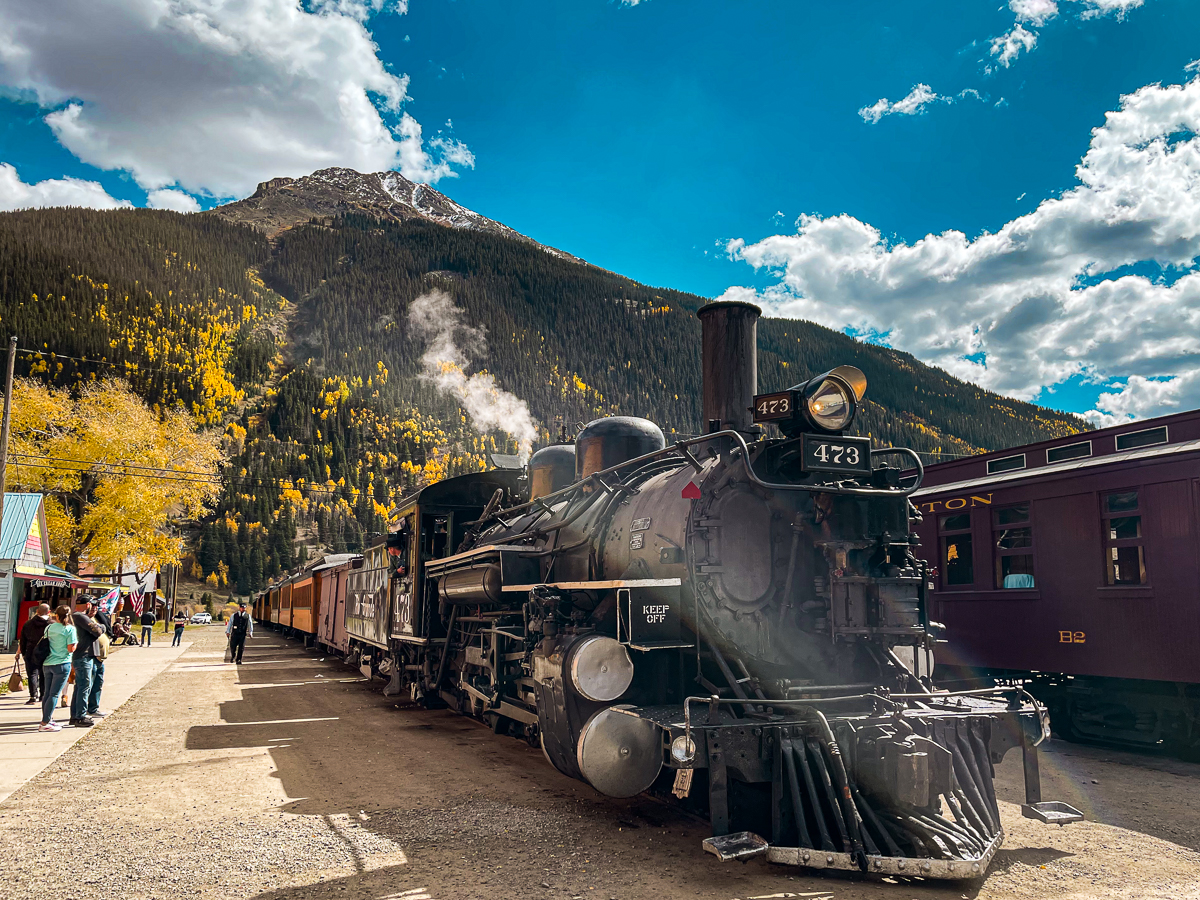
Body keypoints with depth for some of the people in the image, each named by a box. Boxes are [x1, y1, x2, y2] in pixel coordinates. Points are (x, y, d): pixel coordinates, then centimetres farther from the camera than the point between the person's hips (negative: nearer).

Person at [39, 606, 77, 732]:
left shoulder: (49, 627, 7)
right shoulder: (70, 629, -10)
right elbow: (71, 649, -13)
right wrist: (77, 641, 4)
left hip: (47, 664, 6)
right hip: (61, 664, -6)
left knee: (47, 693, 13)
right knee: (54, 694, -3)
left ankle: (48, 720, 20)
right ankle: (44, 723, -4)